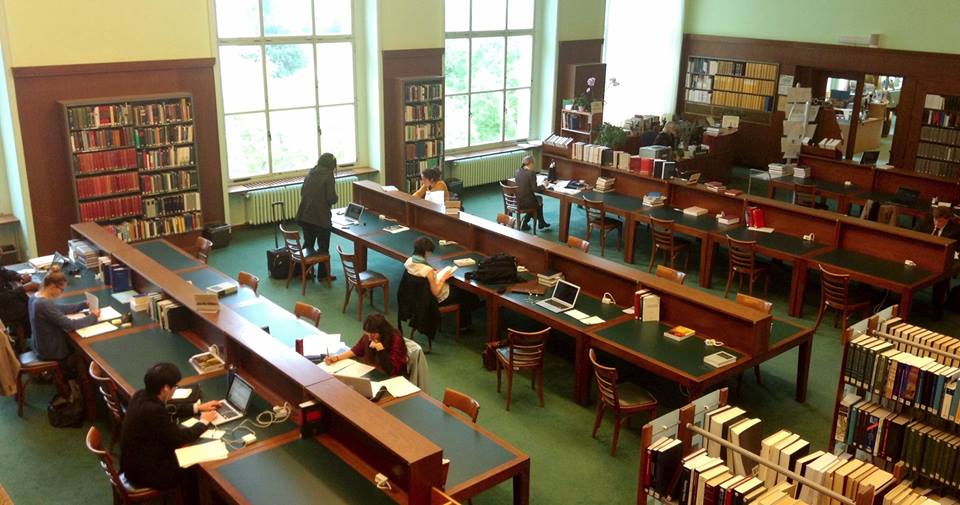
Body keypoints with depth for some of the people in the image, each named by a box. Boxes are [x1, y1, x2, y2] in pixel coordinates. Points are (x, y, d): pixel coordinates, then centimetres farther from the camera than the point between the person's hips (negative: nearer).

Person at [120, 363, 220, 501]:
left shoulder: (141, 395, -6)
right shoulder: (152, 410, -32)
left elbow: (168, 412, 13)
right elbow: (180, 438, -22)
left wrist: (198, 407, 14)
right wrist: (204, 422, -7)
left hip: (136, 461, 8)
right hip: (144, 472, -8)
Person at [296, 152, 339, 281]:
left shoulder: (310, 174, 9)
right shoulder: (328, 176, -11)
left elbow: (302, 192, 14)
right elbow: (332, 198, -16)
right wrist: (335, 198, 5)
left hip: (305, 215, 6)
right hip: (321, 217, -6)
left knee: (308, 244, 18)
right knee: (323, 247, 8)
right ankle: (323, 274, 15)